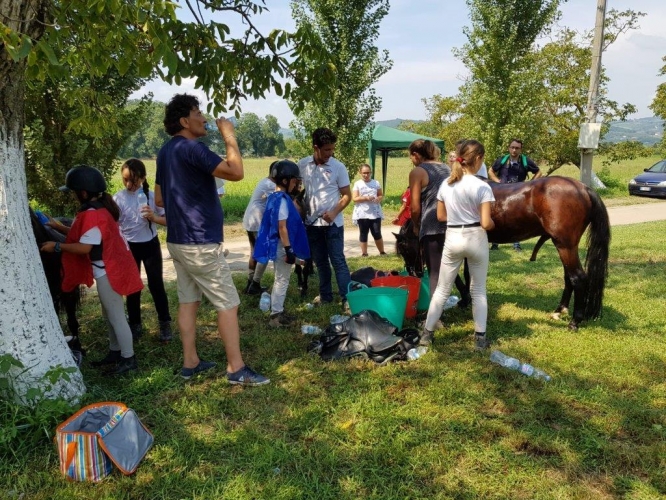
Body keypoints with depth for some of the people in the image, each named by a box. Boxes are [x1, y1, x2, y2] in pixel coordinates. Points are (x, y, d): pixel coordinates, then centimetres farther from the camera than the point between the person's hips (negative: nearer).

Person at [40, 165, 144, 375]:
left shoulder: (91, 214, -22)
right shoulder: (101, 207, 9)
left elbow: (85, 247, -22)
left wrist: (57, 246, -13)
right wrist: (63, 229, 18)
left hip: (107, 271, -11)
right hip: (111, 267, 11)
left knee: (116, 317, -1)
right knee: (110, 315, 20)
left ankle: (128, 359, 8)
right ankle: (115, 352, 32)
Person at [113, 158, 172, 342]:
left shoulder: (152, 196, -8)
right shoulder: (118, 198, -8)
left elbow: (167, 220, -4)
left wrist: (153, 217, -23)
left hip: (150, 245, -1)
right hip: (129, 247, 1)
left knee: (156, 285, 3)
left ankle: (165, 323, 16)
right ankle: (135, 324, 25)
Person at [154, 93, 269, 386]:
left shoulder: (166, 152, 13)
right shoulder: (191, 148, -17)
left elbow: (159, 199, 19)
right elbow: (236, 172, -25)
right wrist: (229, 135, -13)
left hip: (177, 240, 10)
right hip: (199, 243, -9)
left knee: (188, 301, 13)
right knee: (227, 304, -3)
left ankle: (190, 363, 20)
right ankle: (236, 369, 3)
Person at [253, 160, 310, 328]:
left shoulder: (275, 197, 11)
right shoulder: (282, 199, -19)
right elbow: (282, 227, -22)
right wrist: (289, 250, -21)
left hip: (278, 246, 10)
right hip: (282, 247, -10)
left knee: (280, 279, 18)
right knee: (282, 280, -2)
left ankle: (277, 312, 28)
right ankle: (276, 316, 6)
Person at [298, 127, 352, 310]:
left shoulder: (338, 167, -7)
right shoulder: (302, 165, -1)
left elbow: (347, 195, -4)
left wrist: (334, 213, -17)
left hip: (333, 223, -3)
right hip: (311, 222, 4)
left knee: (338, 261, -3)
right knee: (320, 261, 14)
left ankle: (347, 298, 2)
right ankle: (325, 295, 26)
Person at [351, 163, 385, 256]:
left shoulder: (376, 183, 7)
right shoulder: (357, 184, 0)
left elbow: (381, 195, 12)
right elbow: (354, 199, -6)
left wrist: (378, 199, -11)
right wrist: (366, 198, -20)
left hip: (375, 213, 1)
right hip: (362, 214, -1)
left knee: (377, 233, 0)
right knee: (363, 234, 4)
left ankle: (382, 252, 13)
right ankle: (364, 254, 12)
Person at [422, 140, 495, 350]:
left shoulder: (446, 184, 0)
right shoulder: (482, 187, -13)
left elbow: (441, 216, 7)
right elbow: (486, 223, -15)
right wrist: (493, 223, 7)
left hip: (452, 239, 3)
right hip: (476, 239, -3)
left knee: (442, 289, 13)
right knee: (479, 290, 12)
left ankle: (427, 333, 15)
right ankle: (480, 337, 15)